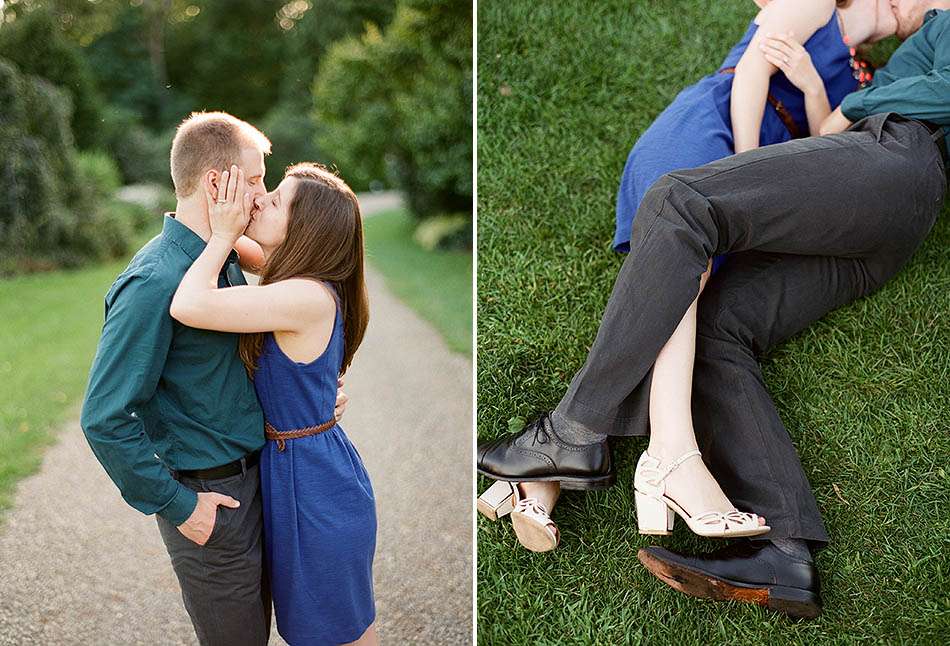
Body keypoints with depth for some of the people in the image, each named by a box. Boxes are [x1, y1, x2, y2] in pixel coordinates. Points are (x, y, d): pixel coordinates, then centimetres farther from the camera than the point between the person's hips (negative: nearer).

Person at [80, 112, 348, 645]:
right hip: (209, 498, -8)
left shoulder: (227, 260, 5)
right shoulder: (153, 284, -24)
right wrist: (176, 505, -18)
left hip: (252, 476, 8)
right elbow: (105, 419, -23)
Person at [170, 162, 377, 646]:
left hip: (312, 482, -9)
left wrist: (223, 234, -19)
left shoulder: (309, 298, -27)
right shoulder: (296, 287, 1)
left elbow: (188, 306, -33)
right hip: (294, 465, 9)